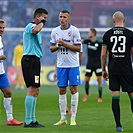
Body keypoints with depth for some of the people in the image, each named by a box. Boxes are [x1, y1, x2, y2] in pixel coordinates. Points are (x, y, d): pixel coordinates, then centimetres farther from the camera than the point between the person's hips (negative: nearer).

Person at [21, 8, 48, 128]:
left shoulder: (36, 27, 25)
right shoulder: (31, 26, -9)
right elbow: (35, 30, -34)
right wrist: (41, 23, -17)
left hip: (34, 60, 11)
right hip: (30, 60, -11)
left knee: (35, 91, 14)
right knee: (32, 90, -15)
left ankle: (32, 120, 19)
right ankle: (28, 121, -16)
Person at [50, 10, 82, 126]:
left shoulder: (74, 30, -6)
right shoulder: (55, 31, 7)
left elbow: (78, 48, -8)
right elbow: (51, 48, 12)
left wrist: (64, 44, -16)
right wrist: (58, 45, -9)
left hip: (73, 65, -4)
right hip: (61, 65, 4)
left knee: (74, 89, -4)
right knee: (62, 91, 4)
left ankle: (73, 118, 0)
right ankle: (63, 118, 10)